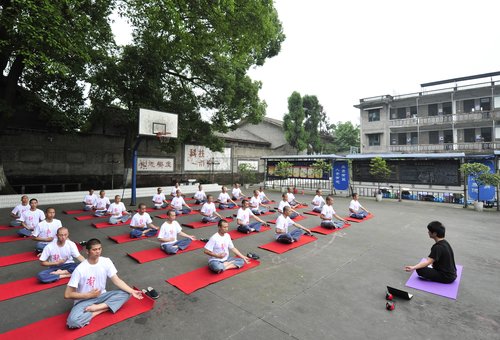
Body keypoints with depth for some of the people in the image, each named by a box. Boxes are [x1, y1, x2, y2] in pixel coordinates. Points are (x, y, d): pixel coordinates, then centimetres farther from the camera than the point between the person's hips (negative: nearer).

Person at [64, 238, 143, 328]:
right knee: (73, 321, -33)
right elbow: (67, 294, -14)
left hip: (101, 296, 4)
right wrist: (89, 295, -16)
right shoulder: (80, 269, -20)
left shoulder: (106, 261, -11)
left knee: (126, 293, -17)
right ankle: (103, 309, -15)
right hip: (84, 300, -3)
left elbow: (116, 280, -12)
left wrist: (132, 291, -22)